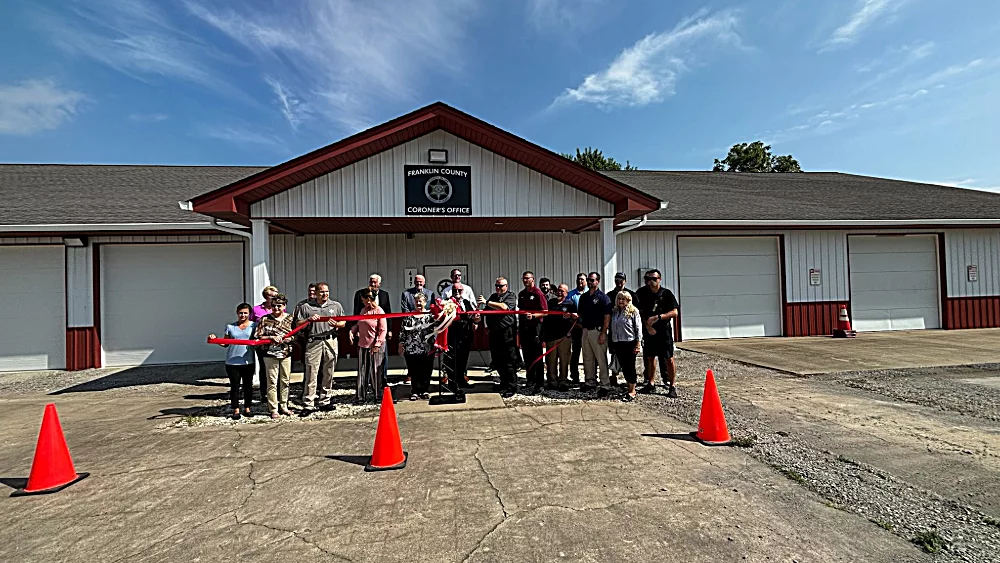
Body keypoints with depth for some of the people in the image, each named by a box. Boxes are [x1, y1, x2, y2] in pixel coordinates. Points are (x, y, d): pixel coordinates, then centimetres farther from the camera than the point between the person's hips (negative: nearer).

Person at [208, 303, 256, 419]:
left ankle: (247, 408, 23)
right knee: (234, 386, 5)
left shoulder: (254, 325, 3)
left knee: (248, 385, 9)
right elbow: (225, 344, 10)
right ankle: (236, 410, 16)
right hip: (232, 362, 1)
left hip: (248, 362, 0)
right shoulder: (230, 327, 7)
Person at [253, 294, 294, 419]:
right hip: (270, 355, -2)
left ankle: (283, 406, 22)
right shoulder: (265, 319, 0)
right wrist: (272, 337, -17)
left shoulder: (290, 319, 5)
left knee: (285, 381, 9)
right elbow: (258, 337, -3)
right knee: (272, 382, 0)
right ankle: (273, 409, 8)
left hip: (286, 354, 2)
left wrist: (288, 338, -12)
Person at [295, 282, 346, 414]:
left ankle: (325, 401, 18)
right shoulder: (306, 306, 7)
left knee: (328, 374, 7)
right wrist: (309, 320, -11)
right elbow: (298, 324, 7)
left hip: (331, 342, 2)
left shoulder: (336, 306, 13)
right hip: (313, 342, -2)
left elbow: (344, 322, 12)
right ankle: (308, 405, 0)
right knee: (311, 374, -5)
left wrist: (336, 324, -9)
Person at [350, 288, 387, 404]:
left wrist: (377, 344, -16)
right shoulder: (363, 310, 10)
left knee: (375, 372, 4)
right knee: (362, 371, 8)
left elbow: (383, 330, -11)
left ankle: (377, 396, 18)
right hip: (362, 344, 6)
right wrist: (352, 331, 4)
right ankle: (361, 397, 16)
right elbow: (358, 324, 22)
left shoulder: (379, 311, -9)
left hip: (374, 346, -6)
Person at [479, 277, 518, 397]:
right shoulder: (493, 296, 17)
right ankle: (504, 383, 28)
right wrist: (487, 325, 11)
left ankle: (511, 388, 5)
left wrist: (487, 302, -18)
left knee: (508, 361, -3)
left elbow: (504, 307, -22)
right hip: (494, 333, 7)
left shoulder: (511, 296, -3)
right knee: (496, 360, 13)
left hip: (507, 334, -7)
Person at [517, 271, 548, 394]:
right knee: (527, 357, 10)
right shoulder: (521, 294, 14)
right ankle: (530, 383, 20)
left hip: (535, 327, -6)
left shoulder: (538, 293, -6)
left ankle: (539, 384, 4)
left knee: (537, 357, -2)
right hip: (524, 328, 7)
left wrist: (533, 316, -23)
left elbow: (545, 312, -8)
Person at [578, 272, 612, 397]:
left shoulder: (603, 297, -7)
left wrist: (603, 333, -17)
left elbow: (607, 316, -12)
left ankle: (604, 386, 1)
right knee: (587, 358, 13)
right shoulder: (583, 297, 13)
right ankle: (590, 381, 25)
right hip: (585, 330, 7)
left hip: (597, 330, -7)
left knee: (601, 359, -4)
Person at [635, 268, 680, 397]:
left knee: (669, 359, -4)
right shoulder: (642, 293, 4)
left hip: (664, 330, -3)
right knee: (649, 358, 12)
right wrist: (647, 326, -5)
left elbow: (674, 313, -7)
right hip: (648, 331, 3)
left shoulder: (666, 293, -4)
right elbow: (639, 311, 6)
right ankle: (651, 383, 25)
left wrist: (658, 317, -18)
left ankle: (672, 386, 5)